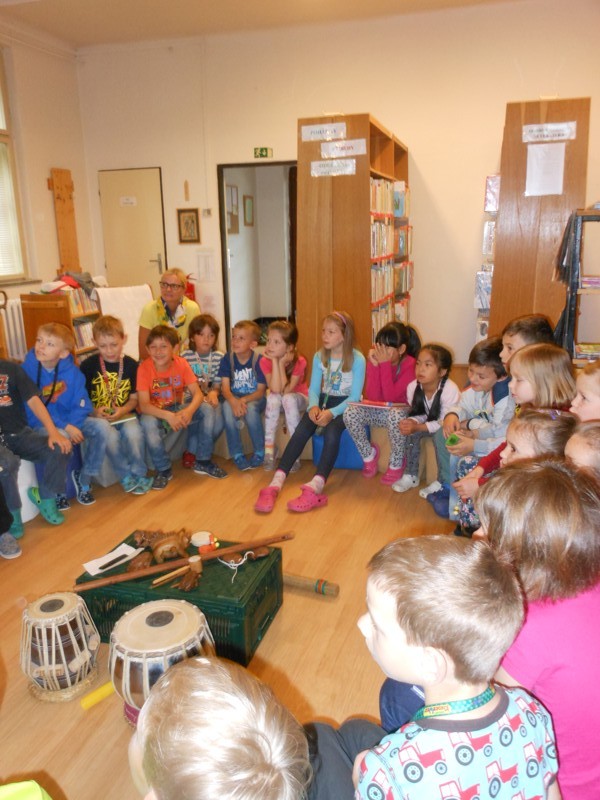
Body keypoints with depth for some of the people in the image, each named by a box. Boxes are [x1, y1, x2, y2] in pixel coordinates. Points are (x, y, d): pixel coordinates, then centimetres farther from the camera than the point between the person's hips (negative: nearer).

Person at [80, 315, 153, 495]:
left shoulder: (131, 365, 1)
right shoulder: (88, 365, -4)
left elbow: (134, 398, 5)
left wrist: (122, 410, -14)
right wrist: (94, 412, -18)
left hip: (124, 413, 1)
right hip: (98, 416, -1)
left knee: (134, 432, -30)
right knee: (110, 435, -32)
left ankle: (138, 474, -6)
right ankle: (126, 477, -9)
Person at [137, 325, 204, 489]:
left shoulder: (181, 364, -11)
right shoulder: (144, 368, -18)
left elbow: (197, 393, -16)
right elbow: (143, 405, -24)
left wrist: (189, 410, -38)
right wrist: (168, 416, -40)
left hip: (178, 409, 3)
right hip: (155, 413, -2)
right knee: (147, 423, -36)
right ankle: (163, 470, -14)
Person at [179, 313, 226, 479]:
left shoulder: (218, 357, 4)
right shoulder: (185, 356, -6)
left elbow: (218, 383, 8)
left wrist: (214, 393, -14)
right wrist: (200, 397, -19)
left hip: (209, 398, 3)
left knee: (218, 425, -26)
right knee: (208, 411, -33)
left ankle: (192, 452, 0)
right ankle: (202, 461, -21)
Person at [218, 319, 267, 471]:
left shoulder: (259, 360, -13)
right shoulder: (227, 359, -6)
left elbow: (260, 391, -12)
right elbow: (225, 387, -11)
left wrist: (244, 400, -30)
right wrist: (233, 401, -33)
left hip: (254, 399, -2)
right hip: (234, 398, 2)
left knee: (250, 408, -35)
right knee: (227, 406, -31)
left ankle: (260, 452, -13)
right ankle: (237, 455, -19)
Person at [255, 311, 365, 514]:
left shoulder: (357, 359, -11)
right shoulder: (319, 357, 4)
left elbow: (355, 396, -15)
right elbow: (313, 389, 2)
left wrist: (332, 413, -30)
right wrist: (313, 406, -21)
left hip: (346, 405, -4)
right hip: (323, 401, 4)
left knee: (331, 431, -35)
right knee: (301, 431, -25)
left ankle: (314, 489, -49)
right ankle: (275, 485, -36)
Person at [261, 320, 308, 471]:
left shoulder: (299, 362, -23)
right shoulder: (265, 361, -17)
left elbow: (286, 391, -30)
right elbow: (275, 389, -29)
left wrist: (282, 363, -31)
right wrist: (275, 361, -31)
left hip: (299, 398, -2)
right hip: (278, 403, 2)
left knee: (288, 398, -36)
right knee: (273, 397, -33)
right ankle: (269, 449, -25)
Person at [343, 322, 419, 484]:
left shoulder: (410, 365, -19)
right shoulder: (375, 359, -9)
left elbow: (391, 397, -27)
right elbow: (372, 397, -17)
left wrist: (385, 364, -30)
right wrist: (375, 365, -26)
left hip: (400, 410, -4)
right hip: (378, 411, 4)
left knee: (395, 415, -39)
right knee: (350, 413, -23)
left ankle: (396, 464, -13)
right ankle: (369, 454, 2)